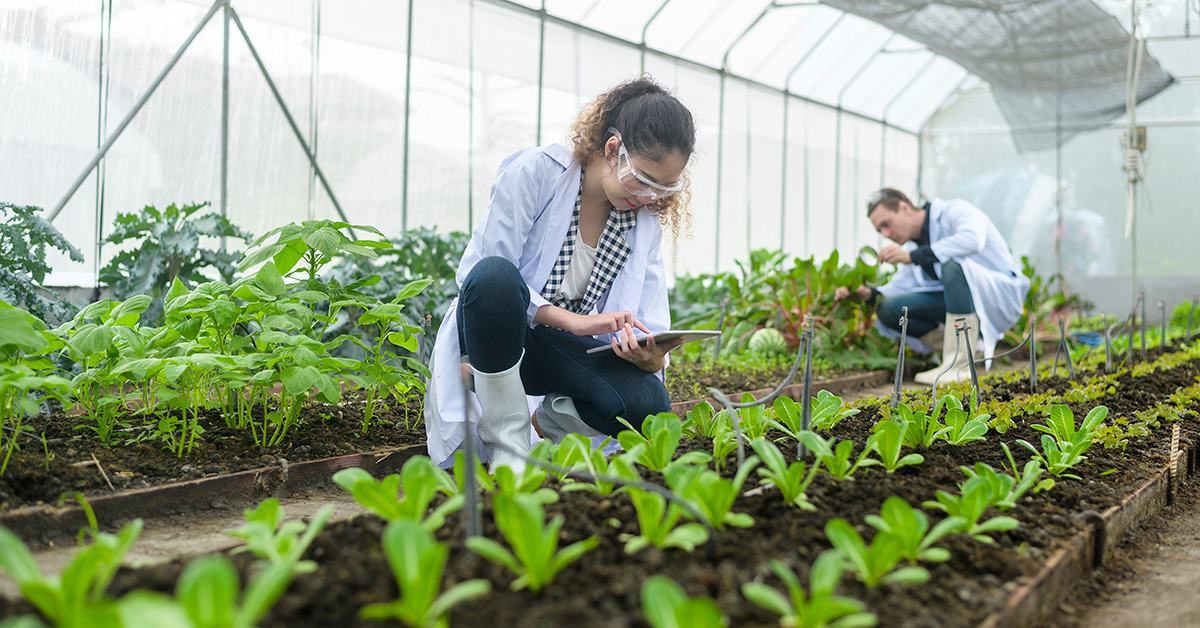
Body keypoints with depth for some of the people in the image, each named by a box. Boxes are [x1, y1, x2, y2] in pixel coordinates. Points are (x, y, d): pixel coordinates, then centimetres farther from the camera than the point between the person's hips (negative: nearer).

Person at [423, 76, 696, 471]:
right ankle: (509, 445, -25)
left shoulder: (646, 221, 2)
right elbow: (481, 275, -18)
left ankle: (550, 423, 6)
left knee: (647, 405, -28)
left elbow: (649, 324, -3)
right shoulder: (535, 172, -14)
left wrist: (652, 355, -29)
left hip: (569, 350, 4)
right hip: (496, 338, -3)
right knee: (494, 275, -39)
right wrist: (570, 319, -29)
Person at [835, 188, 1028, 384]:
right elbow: (900, 285, 5)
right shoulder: (912, 244, 11)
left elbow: (972, 240, -34)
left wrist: (912, 256, -34)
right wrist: (869, 294, -15)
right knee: (887, 309, -9)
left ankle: (960, 365, -34)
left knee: (952, 263, -36)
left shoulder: (955, 211, -12)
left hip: (1002, 293, -7)